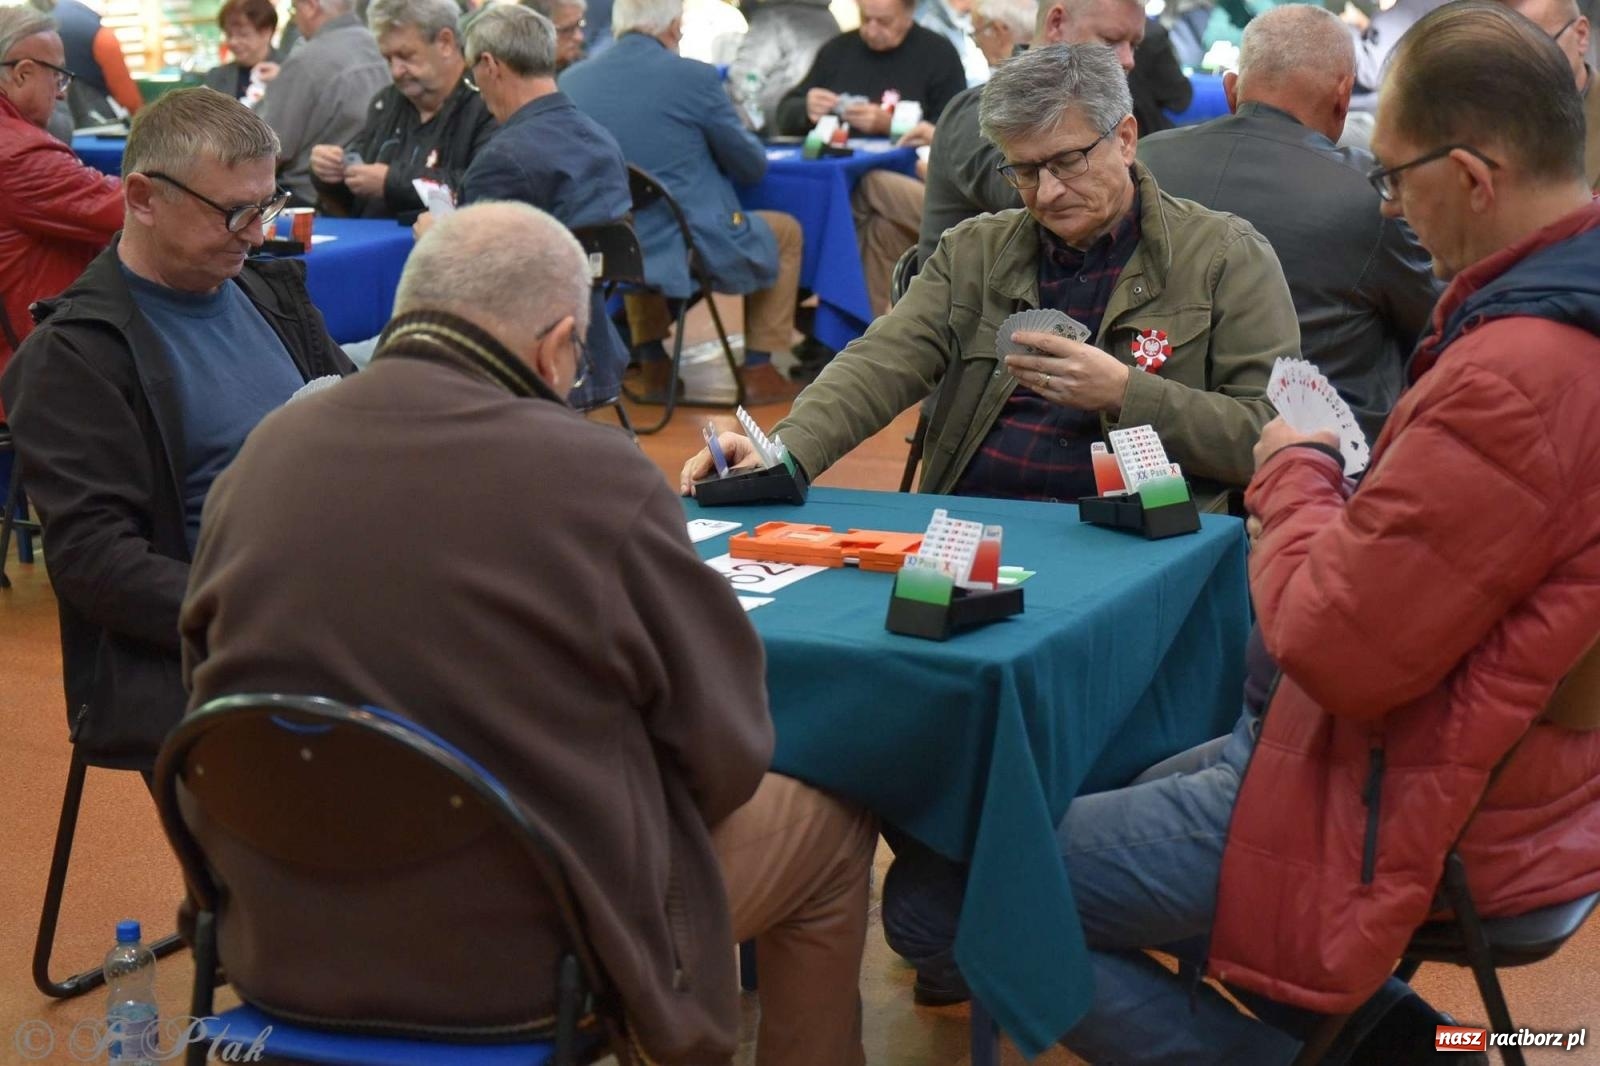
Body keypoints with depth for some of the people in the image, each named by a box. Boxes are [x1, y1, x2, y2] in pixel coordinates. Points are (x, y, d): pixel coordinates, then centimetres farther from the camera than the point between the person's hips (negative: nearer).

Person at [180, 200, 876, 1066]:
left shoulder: (264, 454, -6)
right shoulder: (597, 477, -20)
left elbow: (207, 679, 7)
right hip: (525, 968, -6)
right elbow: (724, 751, -10)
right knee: (829, 830, 19)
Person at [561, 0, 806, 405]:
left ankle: (654, 366, 37)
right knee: (786, 232, 24)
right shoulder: (693, 76, -13)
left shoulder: (570, 81, 0)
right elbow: (751, 166, -2)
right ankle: (758, 371, 21)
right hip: (694, 250, -4)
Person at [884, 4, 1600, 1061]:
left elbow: (1335, 649, -26)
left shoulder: (1514, 379, -30)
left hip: (1412, 811, -10)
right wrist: (1345, 480, 1)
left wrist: (1298, 478, -9)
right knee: (1124, 802, 28)